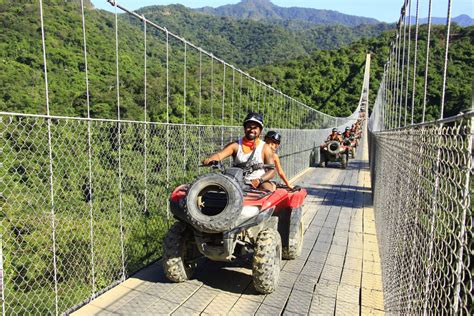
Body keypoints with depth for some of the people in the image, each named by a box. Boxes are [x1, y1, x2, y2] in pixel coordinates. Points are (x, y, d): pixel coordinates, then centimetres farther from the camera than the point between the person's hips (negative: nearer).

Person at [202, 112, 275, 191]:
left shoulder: (265, 148, 4)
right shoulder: (236, 145, 6)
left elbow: (271, 170, -2)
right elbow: (219, 154, -9)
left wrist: (259, 180, -22)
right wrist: (209, 159, -33)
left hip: (259, 184, -1)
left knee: (268, 189, -32)